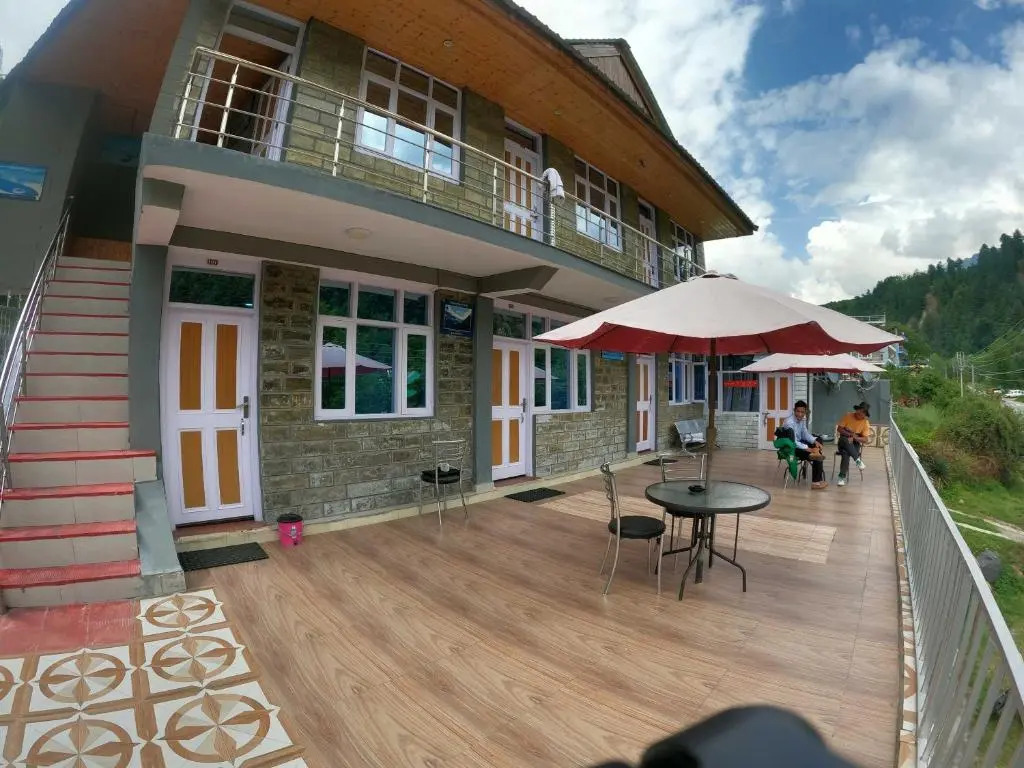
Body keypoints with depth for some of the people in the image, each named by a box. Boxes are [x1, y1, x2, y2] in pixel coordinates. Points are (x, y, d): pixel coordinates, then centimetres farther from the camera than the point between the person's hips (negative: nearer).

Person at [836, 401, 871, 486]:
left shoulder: (866, 423, -3)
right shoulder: (848, 416, -3)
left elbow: (865, 439, -6)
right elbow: (839, 429, -4)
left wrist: (854, 437, -25)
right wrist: (849, 434, -19)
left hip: (855, 443, -1)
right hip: (844, 441, 1)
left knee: (846, 453, -34)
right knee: (845, 440, -39)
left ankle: (842, 476, -32)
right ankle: (857, 460, -42)